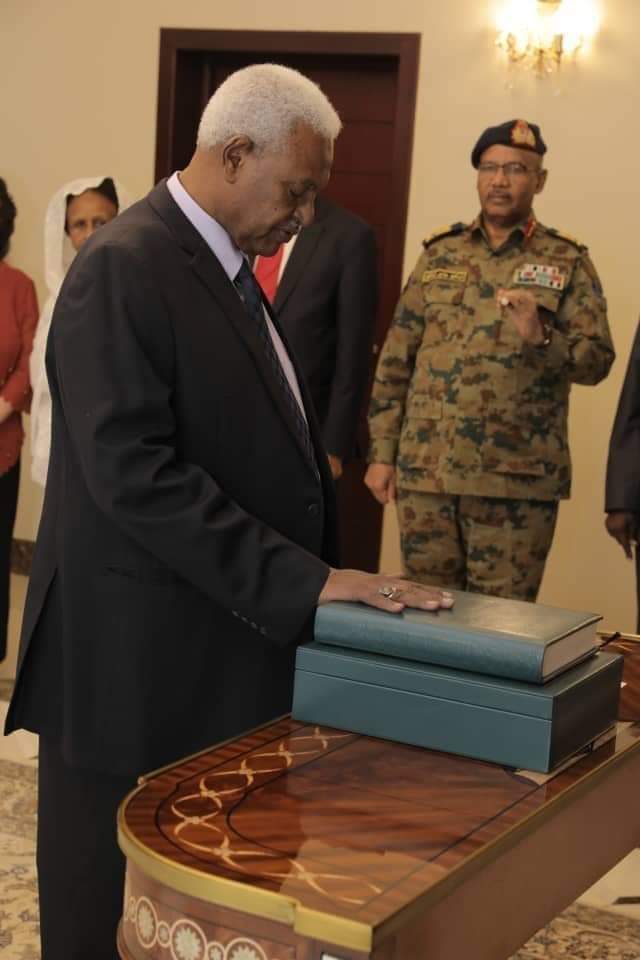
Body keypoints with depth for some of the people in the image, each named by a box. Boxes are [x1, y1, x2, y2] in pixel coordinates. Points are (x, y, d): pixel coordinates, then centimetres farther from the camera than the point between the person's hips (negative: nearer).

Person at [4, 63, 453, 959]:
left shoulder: (228, 266, 14)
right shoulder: (124, 266, -15)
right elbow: (134, 473, -24)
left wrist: (323, 572, 7)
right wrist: (302, 581, -24)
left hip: (222, 644, 8)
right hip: (138, 661, -8)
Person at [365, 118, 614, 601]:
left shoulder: (568, 262, 2)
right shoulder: (439, 254, 9)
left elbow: (598, 361, -4)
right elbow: (396, 359, 9)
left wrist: (540, 337, -23)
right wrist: (382, 452, 4)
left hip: (517, 480, -2)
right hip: (424, 470, 3)